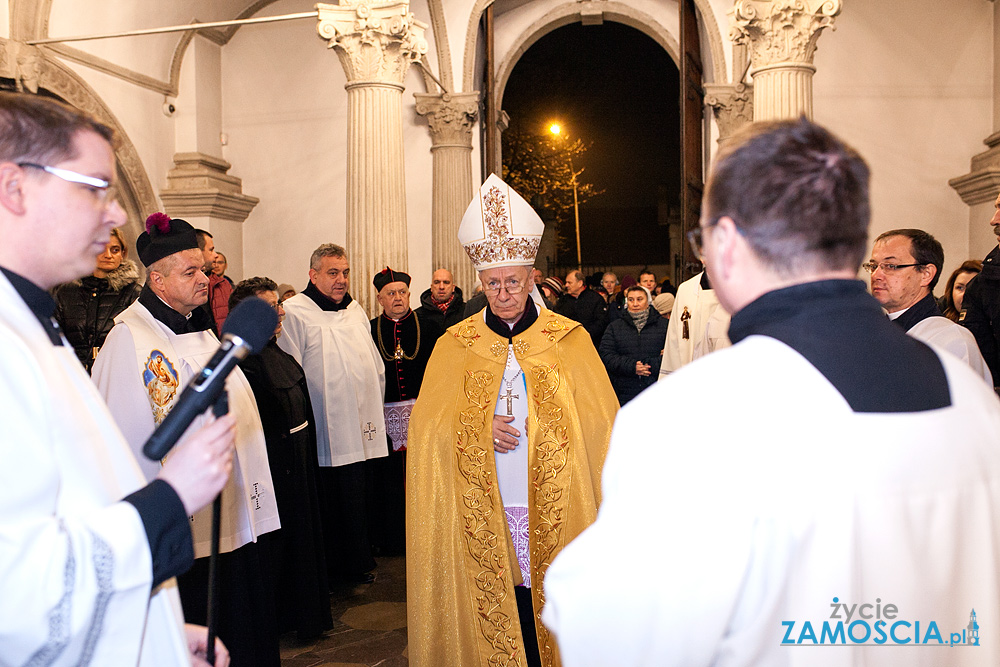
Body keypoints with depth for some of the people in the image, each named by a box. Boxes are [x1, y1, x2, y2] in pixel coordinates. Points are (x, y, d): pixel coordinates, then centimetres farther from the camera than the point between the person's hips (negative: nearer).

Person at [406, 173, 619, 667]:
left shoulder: (569, 340, 2)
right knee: (495, 618, 5)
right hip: (482, 514, 1)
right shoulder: (455, 345, 6)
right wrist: (479, 429, -13)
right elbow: (427, 426, 4)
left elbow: (599, 423, 1)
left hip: (554, 510, -1)